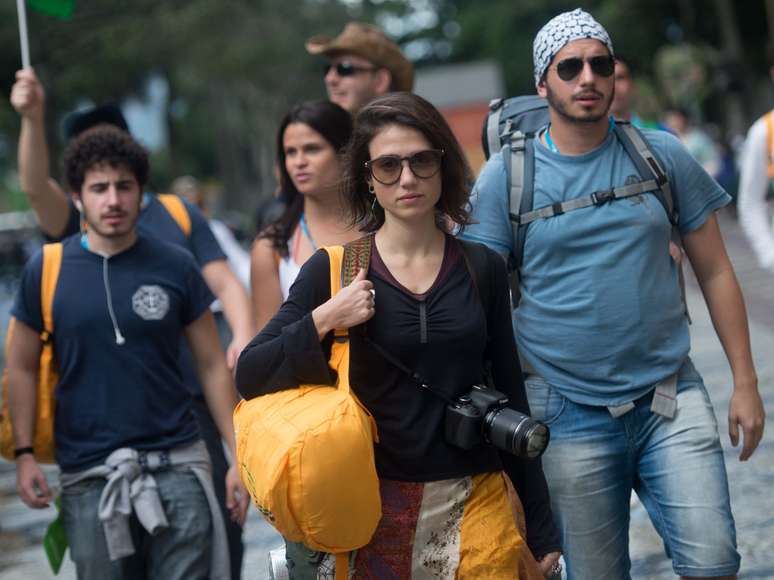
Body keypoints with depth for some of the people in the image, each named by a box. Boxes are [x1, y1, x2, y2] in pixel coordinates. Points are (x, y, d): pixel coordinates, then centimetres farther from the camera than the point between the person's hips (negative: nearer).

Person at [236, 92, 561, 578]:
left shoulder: (483, 269, 3)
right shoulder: (334, 271, -3)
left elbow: (511, 400, 7)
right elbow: (250, 378, -4)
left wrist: (541, 530, 8)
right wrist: (323, 321, -18)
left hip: (475, 508, 1)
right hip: (374, 511, -1)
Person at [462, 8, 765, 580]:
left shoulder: (662, 156, 3)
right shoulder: (504, 176, -2)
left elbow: (715, 273, 7)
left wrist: (745, 382, 4)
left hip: (672, 396, 1)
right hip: (572, 413, -1)